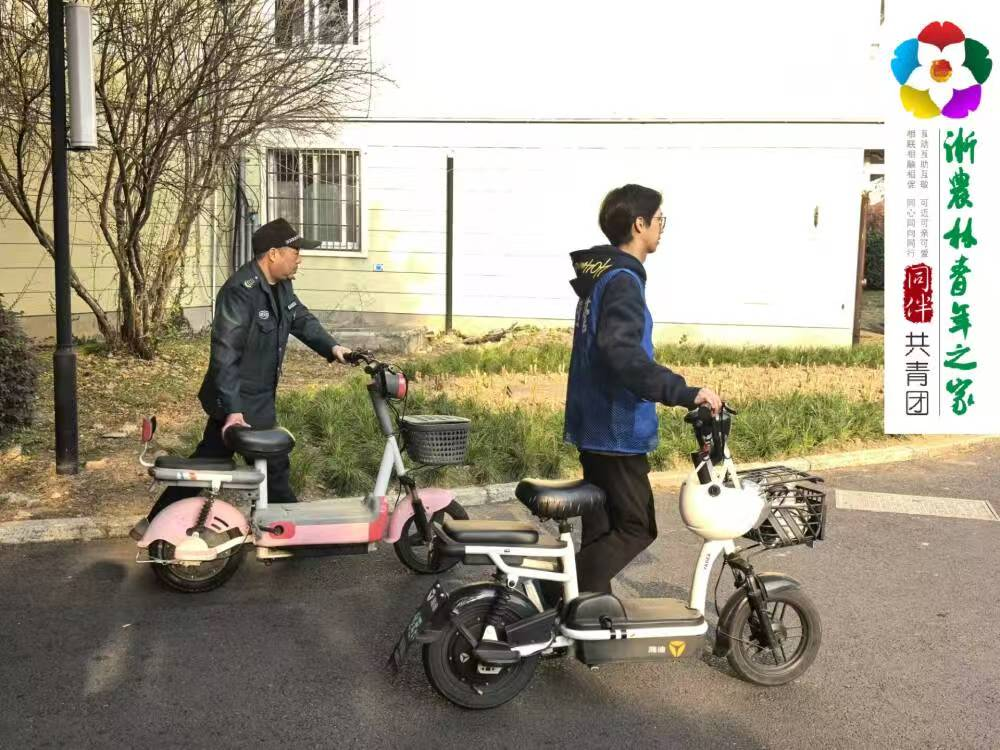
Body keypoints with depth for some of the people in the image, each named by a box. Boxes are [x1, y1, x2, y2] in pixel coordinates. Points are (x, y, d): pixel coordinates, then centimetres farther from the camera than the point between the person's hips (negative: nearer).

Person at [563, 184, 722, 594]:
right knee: (637, 527, -1)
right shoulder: (622, 281, -18)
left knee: (603, 526, 16)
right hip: (617, 429, -10)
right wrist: (685, 392, -35)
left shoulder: (599, 275, 13)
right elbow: (622, 353, -33)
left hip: (594, 424, 10)